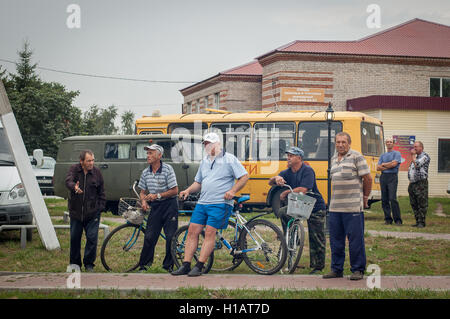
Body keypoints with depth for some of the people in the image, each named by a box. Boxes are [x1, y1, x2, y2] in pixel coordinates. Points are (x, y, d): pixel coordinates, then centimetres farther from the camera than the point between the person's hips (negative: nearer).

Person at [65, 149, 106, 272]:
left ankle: (89, 264, 8)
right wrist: (74, 188, -46)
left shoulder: (97, 172, 0)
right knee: (74, 239, 8)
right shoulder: (74, 169, -4)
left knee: (92, 238, -5)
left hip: (92, 213, 0)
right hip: (76, 212, 0)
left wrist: (101, 207, 1)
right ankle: (74, 264, 22)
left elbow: (101, 192, 8)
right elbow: (68, 181, -24)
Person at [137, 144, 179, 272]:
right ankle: (144, 264, 8)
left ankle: (168, 265, 7)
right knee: (149, 236, -2)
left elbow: (174, 190, -11)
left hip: (169, 205, -4)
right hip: (155, 206, 4)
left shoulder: (167, 169, -11)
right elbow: (143, 191, 15)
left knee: (171, 236, -5)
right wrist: (143, 201, -6)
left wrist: (158, 195, -18)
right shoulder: (145, 172, 5)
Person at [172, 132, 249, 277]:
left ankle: (199, 266, -10)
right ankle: (186, 265, 3)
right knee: (192, 231, -1)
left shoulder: (229, 159, -1)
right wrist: (188, 190, 6)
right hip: (202, 203, 6)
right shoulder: (204, 161, 19)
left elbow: (244, 177, -3)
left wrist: (233, 190, -15)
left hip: (220, 203, -6)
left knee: (210, 232, -12)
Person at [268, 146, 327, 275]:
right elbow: (270, 182, 4)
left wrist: (286, 193, -18)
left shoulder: (307, 170, -18)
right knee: (282, 212, -17)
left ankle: (317, 266, 7)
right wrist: (276, 178, -20)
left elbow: (303, 189, -29)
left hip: (315, 207, -6)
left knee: (316, 239, -3)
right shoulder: (288, 172, 5)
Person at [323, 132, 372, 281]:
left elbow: (367, 178, -4)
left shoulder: (356, 157, -5)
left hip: (353, 207, -7)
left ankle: (358, 270, 7)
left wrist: (365, 198, 1)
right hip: (335, 207, 7)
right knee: (335, 239, 10)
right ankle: (336, 269, 19)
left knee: (355, 239, -2)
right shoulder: (334, 158, 17)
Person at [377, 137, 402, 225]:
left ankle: (397, 220, -11)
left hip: (392, 177, -5)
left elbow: (394, 164, -11)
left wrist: (384, 164, 3)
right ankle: (388, 219, 7)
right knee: (384, 199, 2)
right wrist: (388, 167, -5)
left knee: (392, 199, -15)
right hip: (383, 177, 6)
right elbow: (378, 168, 10)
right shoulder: (383, 155, 20)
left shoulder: (396, 153, 5)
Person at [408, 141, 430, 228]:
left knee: (422, 204, -7)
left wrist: (413, 155, -4)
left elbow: (417, 164, -18)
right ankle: (417, 221, 14)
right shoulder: (415, 157, 22)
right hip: (412, 183, 9)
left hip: (421, 183, -9)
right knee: (414, 204, 8)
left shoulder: (425, 156, -4)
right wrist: (410, 182, 18)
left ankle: (421, 222, -5)